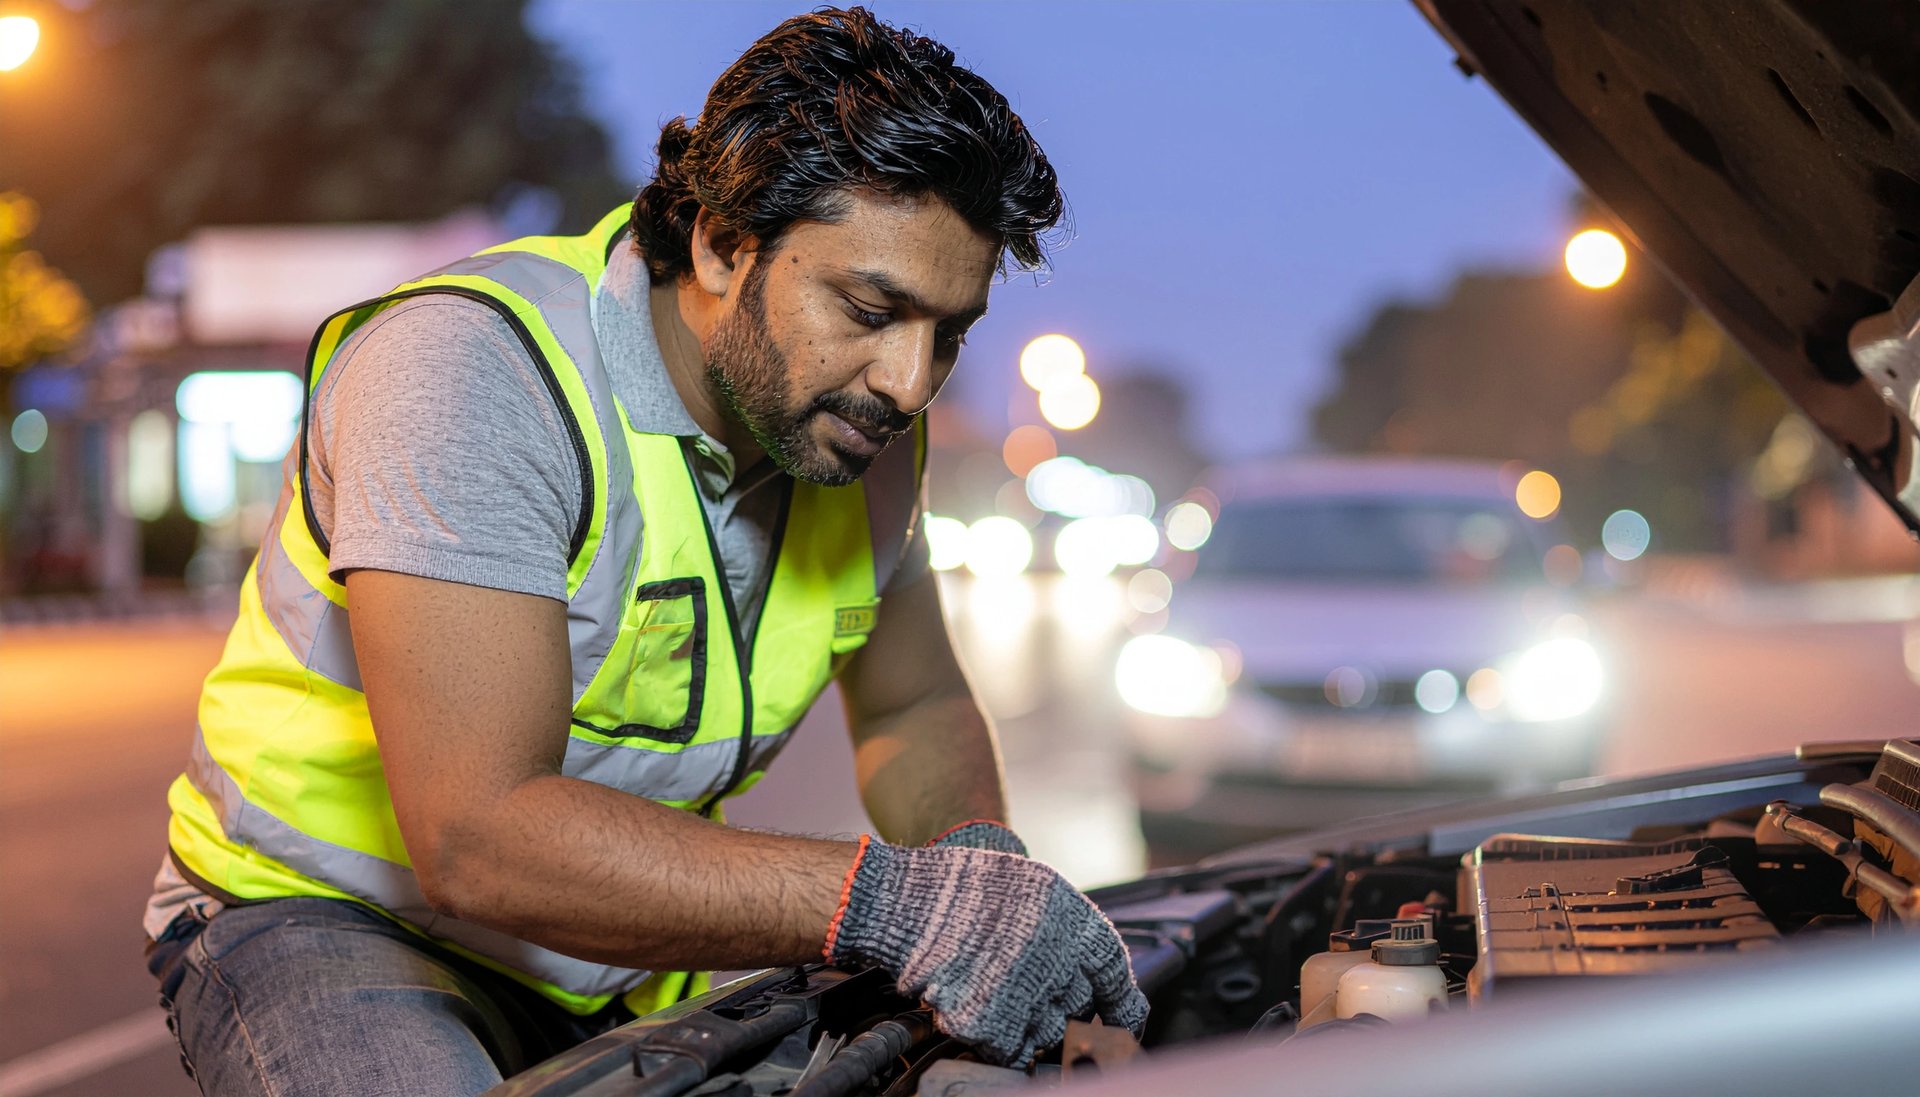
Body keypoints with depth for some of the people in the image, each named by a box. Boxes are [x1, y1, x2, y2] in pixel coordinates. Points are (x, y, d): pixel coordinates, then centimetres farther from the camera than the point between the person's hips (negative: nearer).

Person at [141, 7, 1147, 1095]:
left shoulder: (861, 422, -3)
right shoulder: (472, 368, -26)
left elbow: (917, 705, 13)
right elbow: (478, 836, -35)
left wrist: (976, 855, -11)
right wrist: (882, 897, -42)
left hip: (623, 968, 6)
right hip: (338, 920, -6)